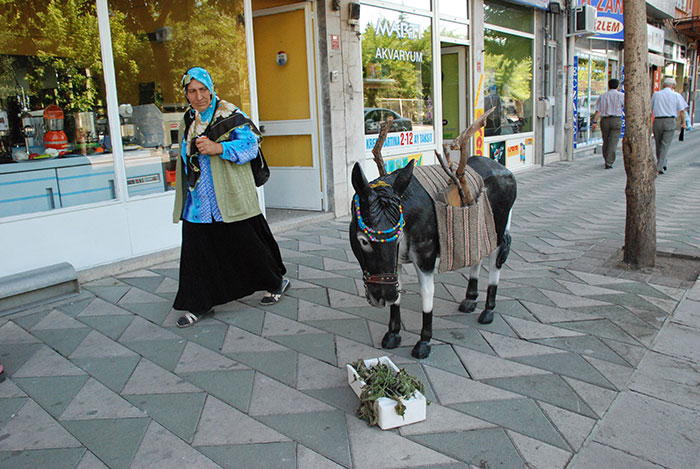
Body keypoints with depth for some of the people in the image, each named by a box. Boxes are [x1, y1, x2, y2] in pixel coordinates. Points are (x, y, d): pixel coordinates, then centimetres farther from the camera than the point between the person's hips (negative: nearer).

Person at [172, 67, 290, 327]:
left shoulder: (230, 115, -7)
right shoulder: (189, 120, 13)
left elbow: (250, 145, -16)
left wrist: (217, 148, -26)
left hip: (230, 199, -5)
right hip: (198, 203, 6)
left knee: (247, 245, 4)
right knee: (196, 252, 5)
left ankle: (277, 282, 27)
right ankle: (196, 305, 18)